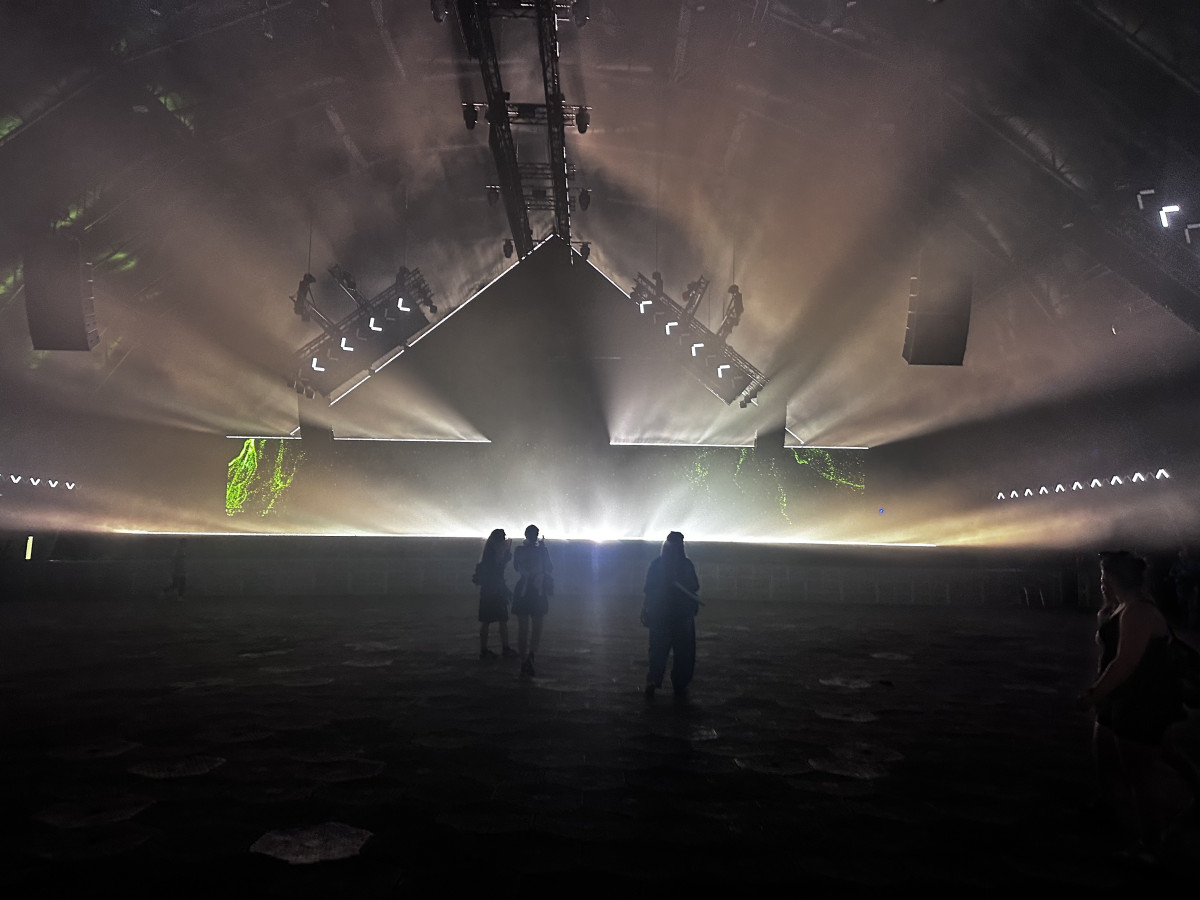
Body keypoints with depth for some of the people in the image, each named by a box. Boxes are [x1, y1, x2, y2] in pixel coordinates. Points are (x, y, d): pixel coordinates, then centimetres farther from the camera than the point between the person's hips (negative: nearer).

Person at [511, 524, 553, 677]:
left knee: (522, 628, 10)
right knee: (537, 627, 8)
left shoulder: (519, 550, -3)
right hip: (538, 593, -1)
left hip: (522, 593, 2)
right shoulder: (542, 551, -8)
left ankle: (524, 662, 11)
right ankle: (531, 654, -17)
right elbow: (549, 569, 1)